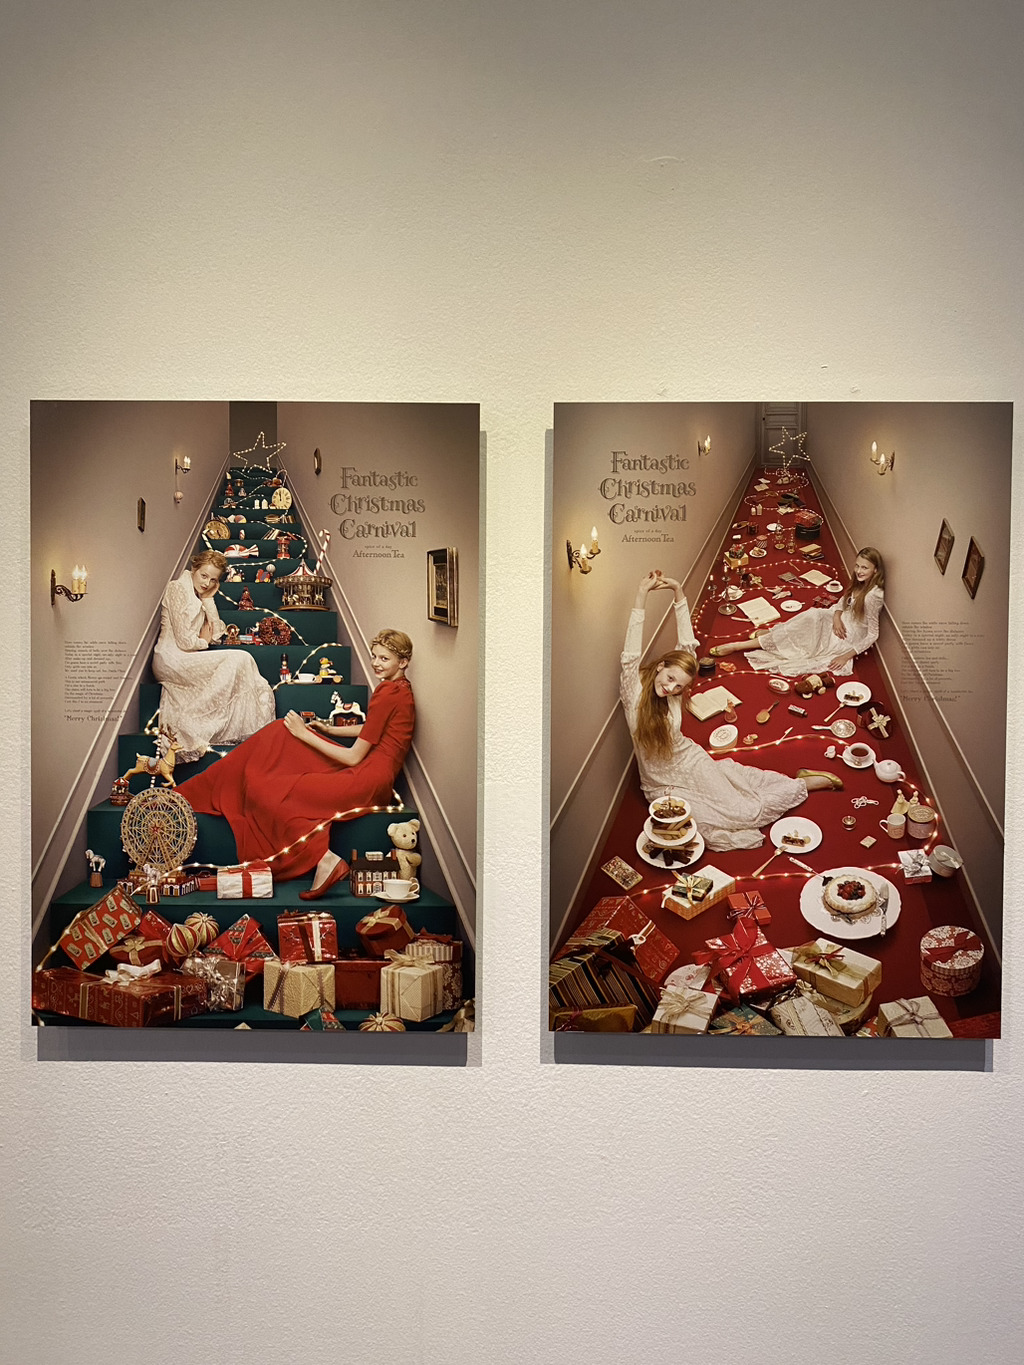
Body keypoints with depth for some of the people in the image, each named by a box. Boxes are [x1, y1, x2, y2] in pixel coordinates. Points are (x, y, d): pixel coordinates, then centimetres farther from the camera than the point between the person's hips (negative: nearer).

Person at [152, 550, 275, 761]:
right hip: (171, 661, -8)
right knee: (239, 659, -19)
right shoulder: (178, 588, -7)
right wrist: (204, 641, 5)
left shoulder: (199, 597, 20)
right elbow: (184, 641, -15)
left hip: (185, 662, 8)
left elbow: (216, 634, 9)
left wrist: (208, 599, 6)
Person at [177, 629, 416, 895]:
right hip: (362, 767, 10)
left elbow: (354, 757, -16)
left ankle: (324, 859, -19)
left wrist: (305, 734, -7)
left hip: (367, 779, -10)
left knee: (268, 793, -9)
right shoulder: (397, 687, 12)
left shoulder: (388, 696, -18)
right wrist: (330, 730, 20)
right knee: (281, 733, 11)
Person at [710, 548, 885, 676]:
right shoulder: (859, 583, -4)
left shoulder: (872, 596, -29)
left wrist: (846, 656, -25)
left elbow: (873, 634, -24)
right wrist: (837, 615, -12)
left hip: (850, 638, -8)